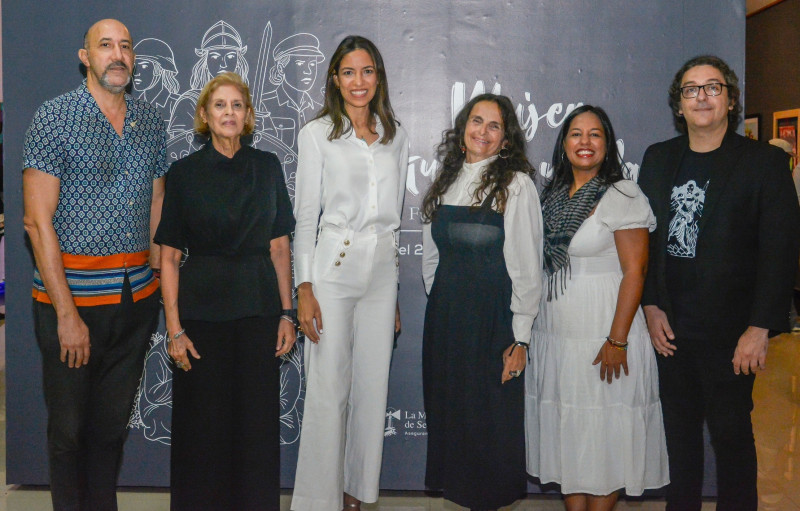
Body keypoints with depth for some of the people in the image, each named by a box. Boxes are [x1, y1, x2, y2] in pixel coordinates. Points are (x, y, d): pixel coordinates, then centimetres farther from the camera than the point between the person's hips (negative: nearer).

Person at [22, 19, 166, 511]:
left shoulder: (151, 120, 9)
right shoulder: (56, 116, -6)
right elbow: (38, 221, -10)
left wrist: (159, 284, 8)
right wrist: (67, 312, -14)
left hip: (136, 298, 4)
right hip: (73, 294, -4)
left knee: (114, 424, 15)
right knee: (69, 428, 9)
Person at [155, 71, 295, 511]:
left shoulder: (267, 167, 5)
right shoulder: (184, 173, -1)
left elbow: (279, 247, 6)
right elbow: (169, 257, -3)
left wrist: (287, 314, 0)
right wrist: (174, 329, -10)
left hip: (258, 308, 2)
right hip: (202, 308, -2)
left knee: (258, 420, 8)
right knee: (204, 421, 6)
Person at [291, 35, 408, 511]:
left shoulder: (396, 137, 12)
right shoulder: (317, 134, 1)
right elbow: (305, 216, -2)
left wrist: (397, 291, 14)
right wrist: (304, 288, -10)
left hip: (383, 271, 4)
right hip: (334, 270, -4)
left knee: (373, 387, 8)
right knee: (328, 390, -3)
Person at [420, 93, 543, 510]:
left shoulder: (516, 184, -6)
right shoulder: (446, 182, 11)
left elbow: (526, 265, -9)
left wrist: (520, 338, -11)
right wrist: (439, 302, 11)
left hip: (492, 318, -5)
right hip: (444, 315, 5)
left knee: (491, 416, 2)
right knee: (447, 411, 10)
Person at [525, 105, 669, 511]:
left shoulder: (622, 196, -7)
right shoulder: (551, 196, 12)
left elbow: (634, 272, -12)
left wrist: (617, 340, -18)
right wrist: (527, 331, 12)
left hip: (601, 334, -6)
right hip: (553, 335, 6)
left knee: (605, 433, 2)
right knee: (566, 431, 11)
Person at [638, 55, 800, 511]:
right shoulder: (658, 158, 9)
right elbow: (644, 237, 8)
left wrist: (760, 328, -13)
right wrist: (651, 307, 0)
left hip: (730, 331, -3)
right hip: (669, 326, 4)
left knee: (731, 433, 6)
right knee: (680, 430, 13)